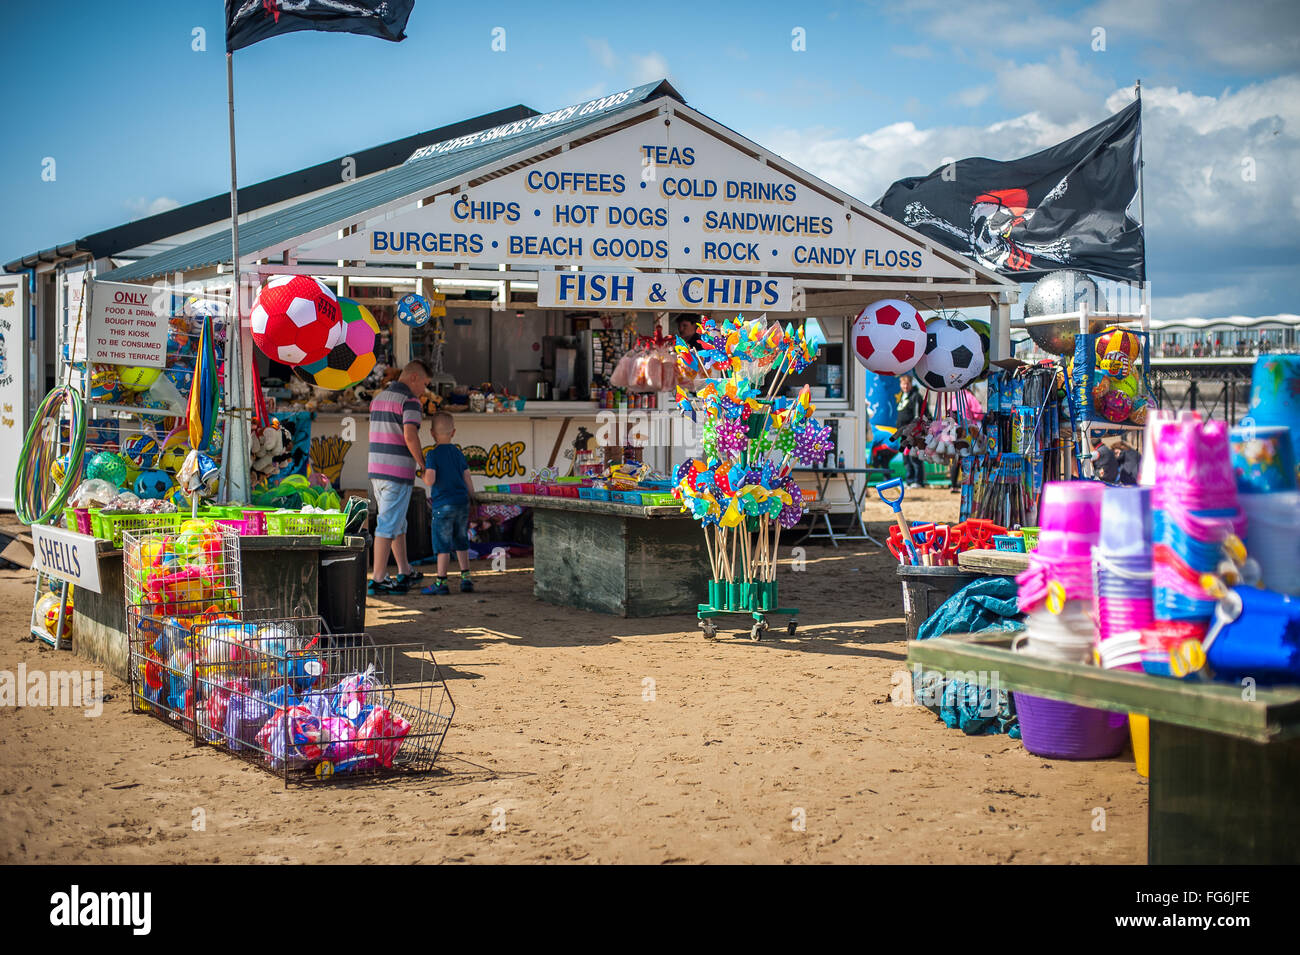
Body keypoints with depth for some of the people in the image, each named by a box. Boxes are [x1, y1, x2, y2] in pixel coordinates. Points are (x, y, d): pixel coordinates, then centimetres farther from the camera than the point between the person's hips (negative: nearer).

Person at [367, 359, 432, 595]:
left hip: (376, 469, 8)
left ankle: (405, 572, 28)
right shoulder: (409, 400, -11)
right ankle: (377, 580, -6)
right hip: (398, 472, -8)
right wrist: (422, 464, -11)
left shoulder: (378, 398, 15)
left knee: (398, 522, 19)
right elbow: (410, 436, -23)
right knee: (388, 525, -6)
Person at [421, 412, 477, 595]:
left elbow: (430, 480, -19)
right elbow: (468, 480, 9)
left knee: (443, 544, 0)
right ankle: (466, 579, 16)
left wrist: (423, 475, 3)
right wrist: (471, 504, 16)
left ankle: (440, 582, 4)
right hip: (462, 504, 6)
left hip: (443, 505, -5)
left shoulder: (433, 454, -8)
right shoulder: (458, 453, 9)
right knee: (461, 543, 16)